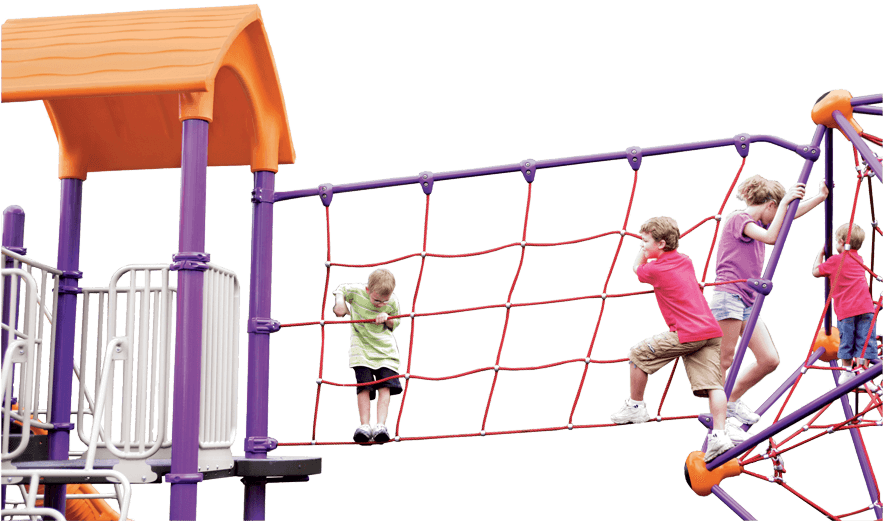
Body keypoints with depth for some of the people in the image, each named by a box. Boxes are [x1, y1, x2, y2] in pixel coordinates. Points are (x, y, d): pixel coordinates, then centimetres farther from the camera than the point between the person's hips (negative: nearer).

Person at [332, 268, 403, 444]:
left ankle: (380, 425, -16)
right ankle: (364, 425, -11)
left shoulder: (393, 302, -11)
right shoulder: (356, 291, -14)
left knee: (385, 385, -11)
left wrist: (387, 318, -15)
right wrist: (340, 302, -12)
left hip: (385, 349, 1)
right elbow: (341, 289, 8)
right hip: (361, 348, -1)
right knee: (364, 385, -11)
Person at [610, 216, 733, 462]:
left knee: (638, 354, 11)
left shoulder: (655, 270, -3)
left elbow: (637, 269, 21)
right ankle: (719, 435, -17)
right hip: (712, 331, 7)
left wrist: (644, 250, 23)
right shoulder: (685, 261, 18)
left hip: (686, 335, -7)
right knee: (713, 384, -3)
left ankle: (635, 406, 22)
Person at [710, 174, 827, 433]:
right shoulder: (739, 218, -6)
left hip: (749, 303, 9)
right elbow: (771, 237, -20)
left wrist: (819, 197, 3)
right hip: (728, 297, -9)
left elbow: (791, 213, 15)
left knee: (769, 360, 3)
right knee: (725, 360, -6)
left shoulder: (759, 223, 21)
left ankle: (732, 400, 20)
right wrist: (785, 201, -18)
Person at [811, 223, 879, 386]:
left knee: (846, 341, 8)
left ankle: (847, 372, 17)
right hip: (865, 307, 4)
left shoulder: (835, 260, -1)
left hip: (846, 310, -4)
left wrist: (820, 254, 20)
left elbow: (815, 272, 8)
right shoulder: (858, 258, 18)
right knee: (865, 342, 1)